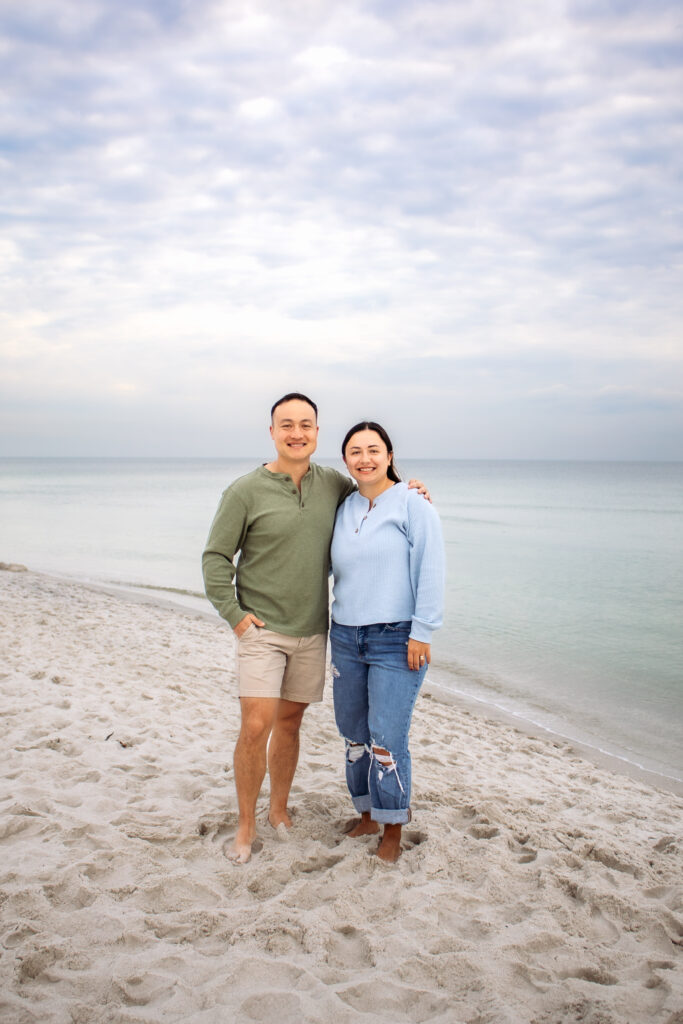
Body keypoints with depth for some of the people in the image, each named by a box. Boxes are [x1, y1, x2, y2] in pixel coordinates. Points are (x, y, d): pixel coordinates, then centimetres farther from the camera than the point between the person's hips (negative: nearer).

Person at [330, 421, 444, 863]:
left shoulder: (413, 505, -8)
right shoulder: (343, 509, 10)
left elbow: (430, 573, -12)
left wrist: (421, 633, -15)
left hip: (397, 641, -6)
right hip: (347, 638, 6)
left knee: (387, 739, -5)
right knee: (353, 734, 14)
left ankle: (394, 829, 15)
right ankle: (367, 815, 32)